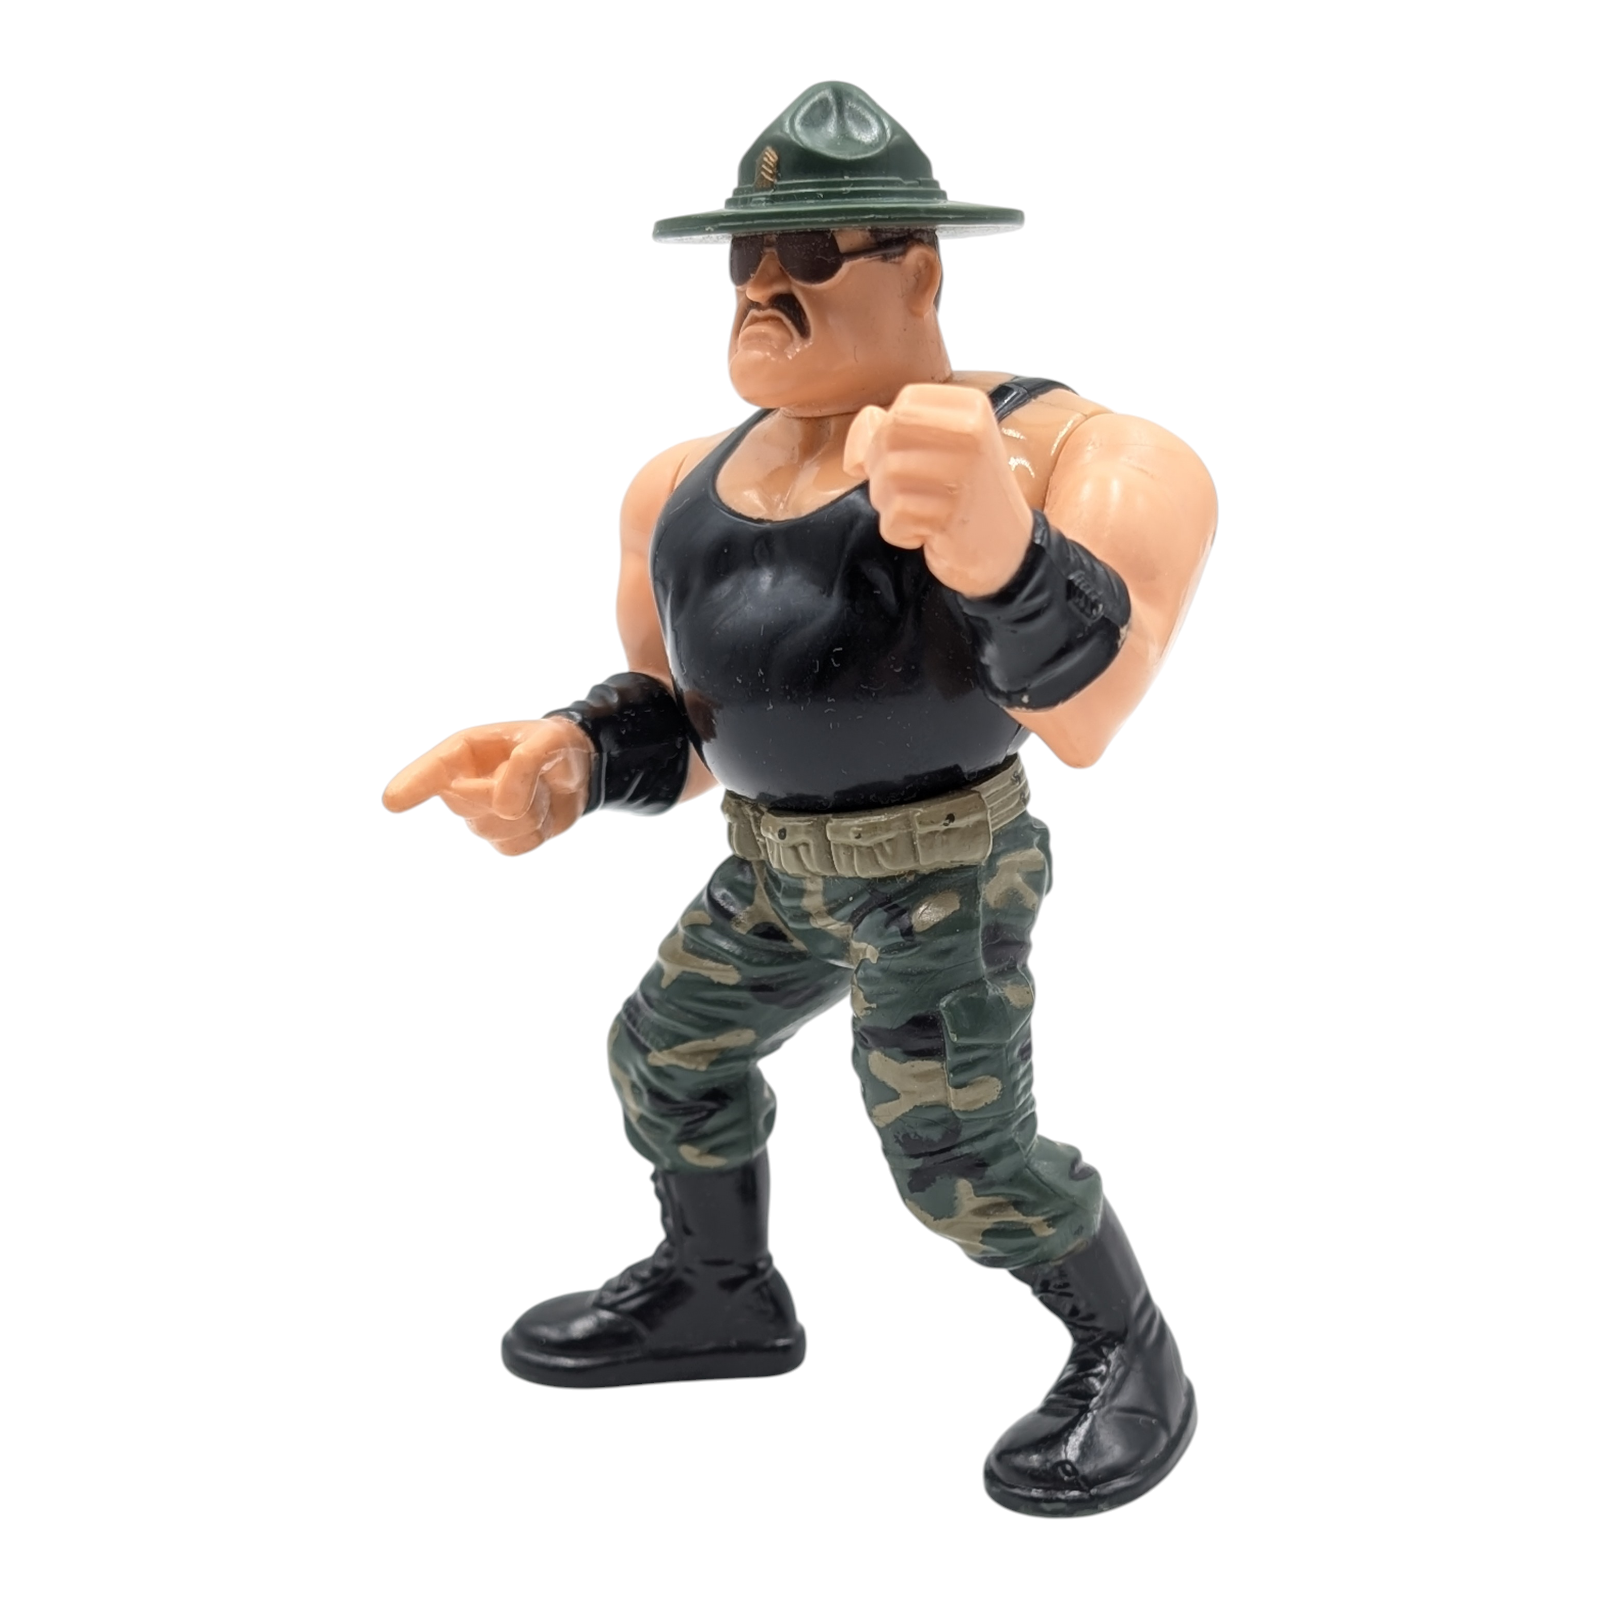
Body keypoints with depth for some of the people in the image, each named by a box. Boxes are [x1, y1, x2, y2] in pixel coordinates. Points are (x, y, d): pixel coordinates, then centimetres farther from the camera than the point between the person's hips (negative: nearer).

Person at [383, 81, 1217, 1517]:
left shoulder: (1052, 456, -22)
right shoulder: (690, 491, 0)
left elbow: (1087, 711, -35)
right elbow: (687, 723, 4)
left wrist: (1000, 556, -57)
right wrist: (566, 764, -17)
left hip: (944, 878, -7)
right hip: (784, 873, 7)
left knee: (966, 1163, -3)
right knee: (670, 1051, 19)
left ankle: (1139, 1364, 20)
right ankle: (722, 1294, 40)